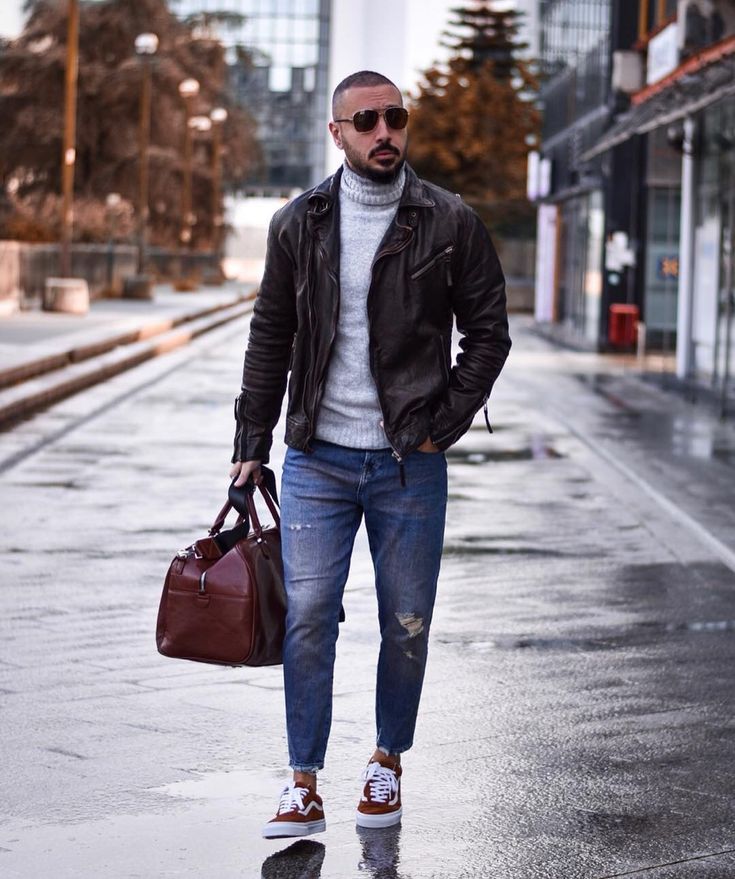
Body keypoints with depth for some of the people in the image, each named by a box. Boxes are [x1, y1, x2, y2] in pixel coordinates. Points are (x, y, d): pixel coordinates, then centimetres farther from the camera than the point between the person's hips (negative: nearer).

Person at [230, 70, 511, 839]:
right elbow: (270, 340, 10)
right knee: (307, 617, -5)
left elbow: (488, 331, 4)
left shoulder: (449, 223, -1)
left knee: (406, 626, 7)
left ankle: (387, 763, 27)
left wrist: (445, 423, -5)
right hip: (316, 461, 1)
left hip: (409, 464, -1)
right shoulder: (299, 224, 4)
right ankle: (303, 786, 3)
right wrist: (251, 447, 6)